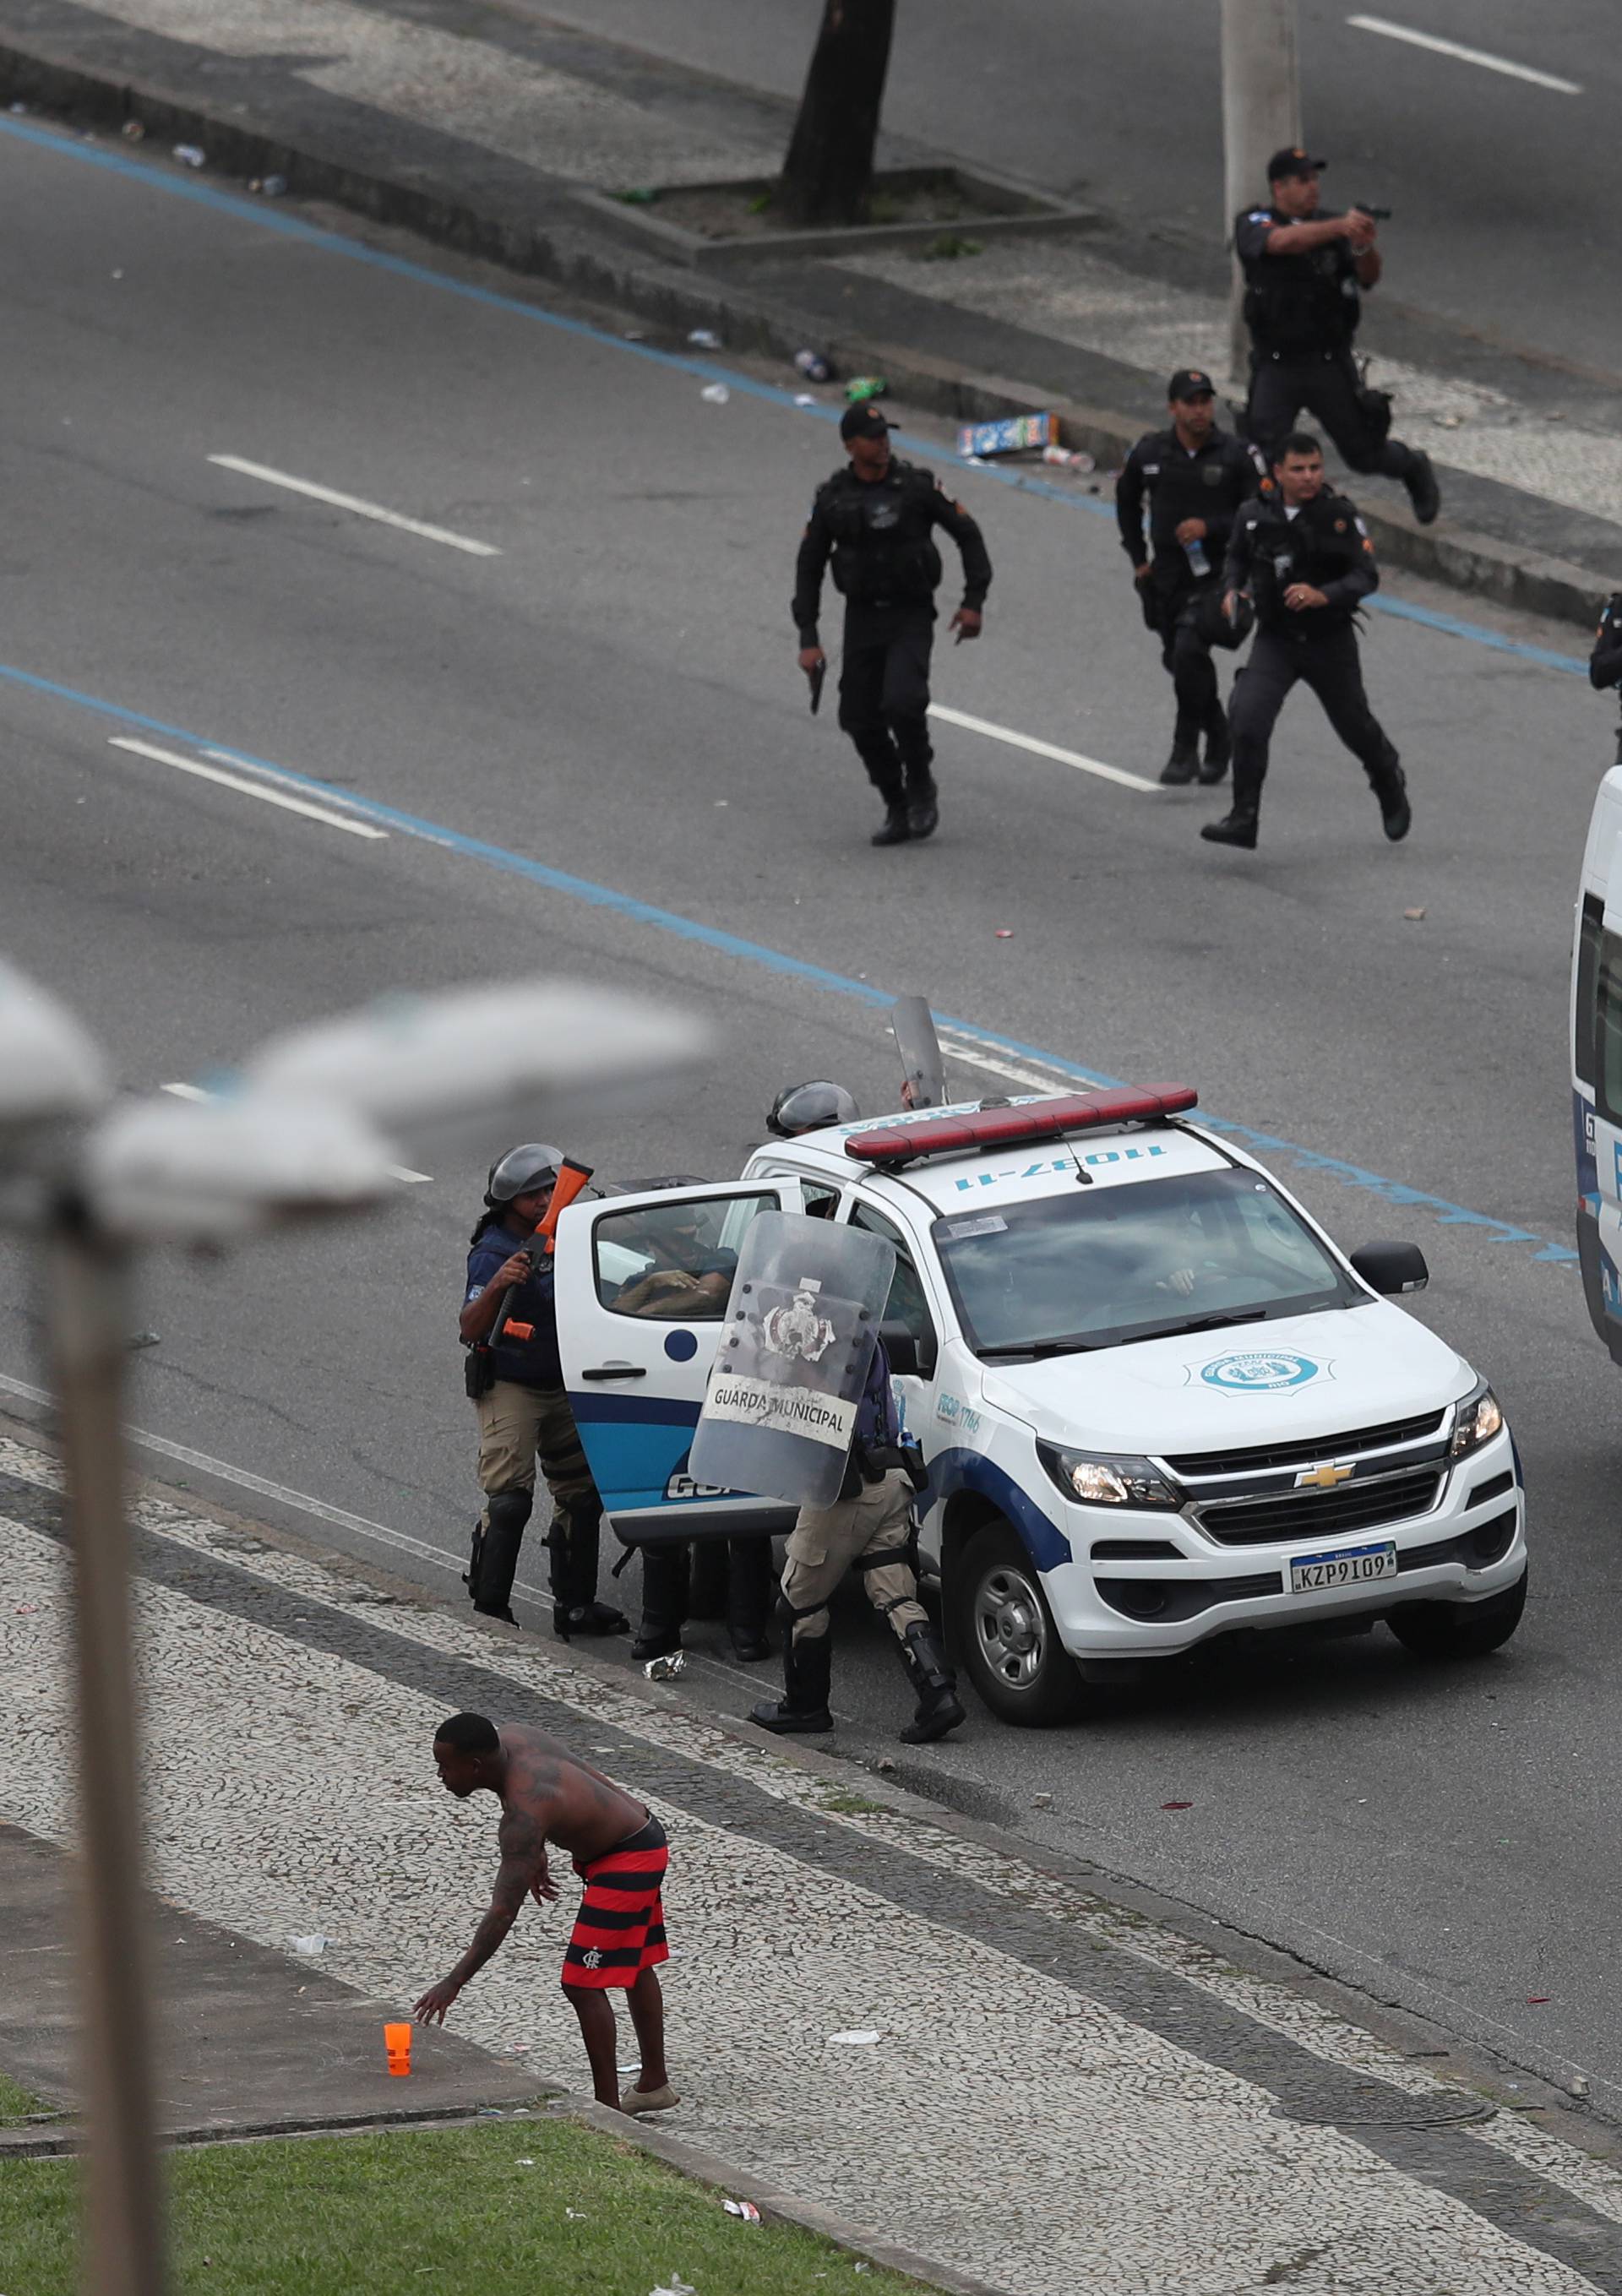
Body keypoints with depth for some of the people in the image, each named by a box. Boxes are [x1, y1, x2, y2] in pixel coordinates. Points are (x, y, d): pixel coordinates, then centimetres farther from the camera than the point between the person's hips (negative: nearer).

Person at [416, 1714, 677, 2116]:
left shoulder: (524, 1815, -34)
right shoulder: (507, 1737, -10)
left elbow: (503, 1912, -37)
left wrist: (454, 1983, -38)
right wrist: (536, 1853, 13)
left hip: (627, 1863, -10)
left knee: (583, 1983, -11)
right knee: (634, 1966, 23)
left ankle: (607, 2108, -5)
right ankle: (654, 2084, 38)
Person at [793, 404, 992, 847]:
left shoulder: (916, 487, -7)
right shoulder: (832, 498, -1)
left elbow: (968, 536, 2)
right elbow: (809, 567, 6)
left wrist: (974, 602, -6)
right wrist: (808, 640, 0)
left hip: (912, 616, -3)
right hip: (862, 616, 3)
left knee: (902, 703, -24)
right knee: (861, 720, -2)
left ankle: (921, 785, 3)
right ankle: (898, 811, 17)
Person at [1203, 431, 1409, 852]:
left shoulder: (1340, 516, -13)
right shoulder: (1255, 516, -3)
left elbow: (1366, 575, -17)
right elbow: (1237, 557, 17)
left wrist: (1324, 595, -33)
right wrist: (1231, 590, -3)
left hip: (1331, 642, -1)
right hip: (1275, 640, 1)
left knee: (1355, 725, 16)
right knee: (1247, 719, -20)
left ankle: (1389, 783, 49)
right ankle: (1243, 820, -16)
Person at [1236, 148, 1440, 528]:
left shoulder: (1330, 224, 0)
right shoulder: (1252, 225, -5)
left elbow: (1368, 279, -9)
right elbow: (1283, 241, -28)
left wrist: (1365, 247, -32)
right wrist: (1339, 227, -41)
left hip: (1330, 364, 1)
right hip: (1276, 365, -1)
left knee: (1364, 453, 12)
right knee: (1264, 455, -11)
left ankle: (1413, 467, 43)